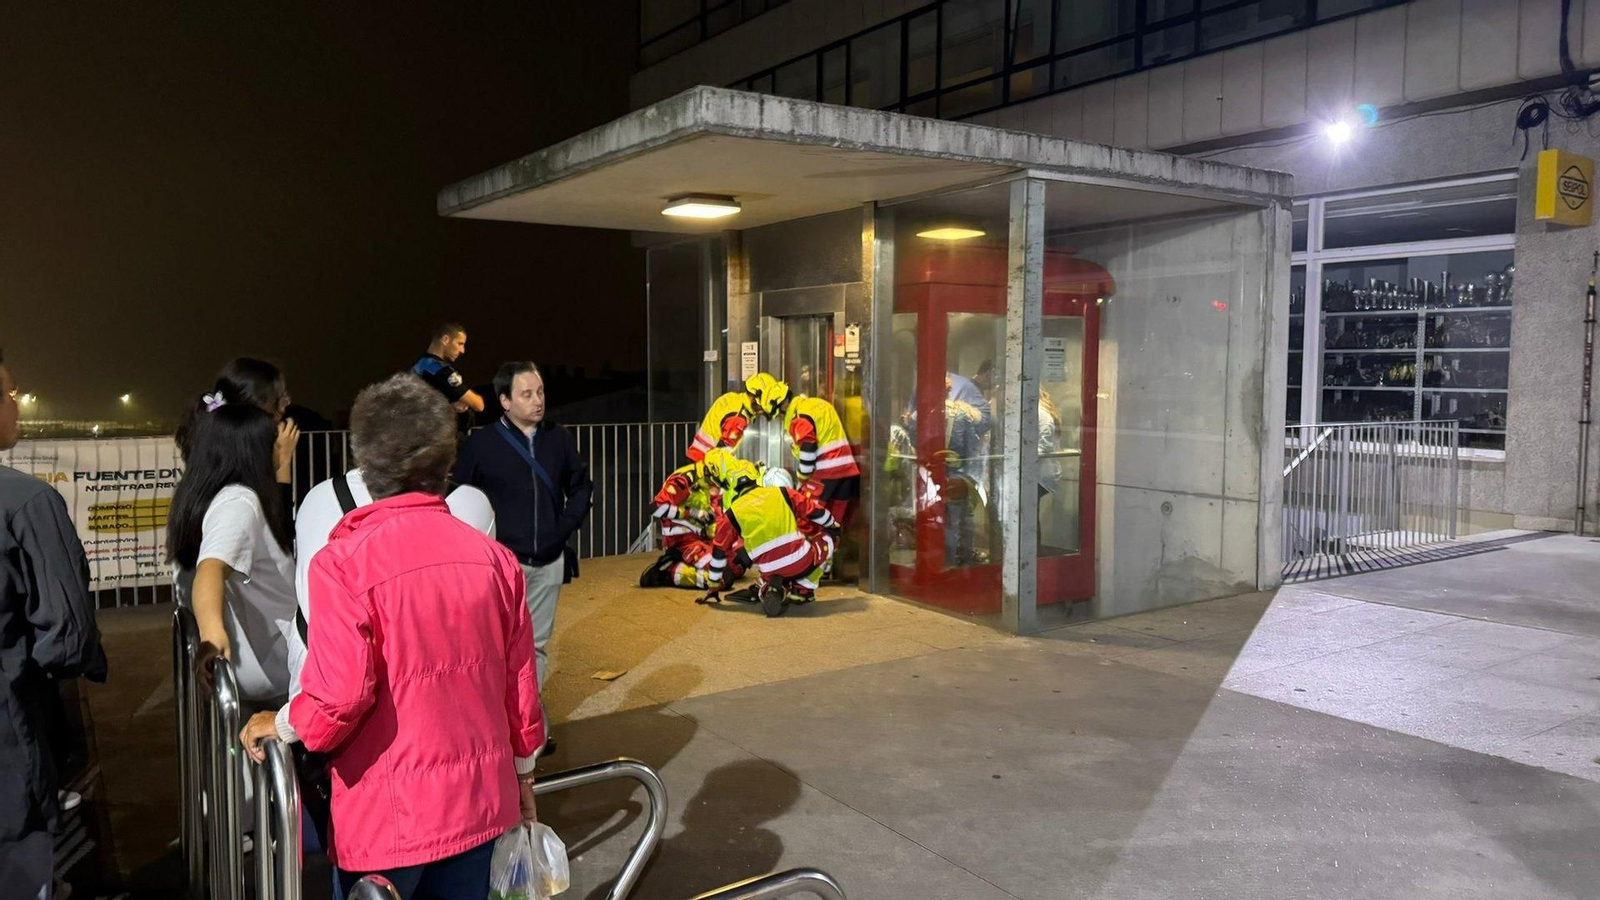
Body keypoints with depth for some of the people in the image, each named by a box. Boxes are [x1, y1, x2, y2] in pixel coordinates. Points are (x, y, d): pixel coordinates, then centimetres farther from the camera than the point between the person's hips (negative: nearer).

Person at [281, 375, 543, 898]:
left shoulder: (344, 562, -17)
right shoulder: (493, 556, -4)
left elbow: (338, 697, -23)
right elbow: (521, 684, 2)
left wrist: (282, 725, -2)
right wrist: (523, 773, 16)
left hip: (386, 816, -3)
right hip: (481, 802, 4)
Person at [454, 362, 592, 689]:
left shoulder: (558, 438, 3)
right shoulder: (481, 444, -7)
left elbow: (582, 486, 15)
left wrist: (566, 525, 2)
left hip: (549, 562, 4)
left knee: (537, 642, 12)